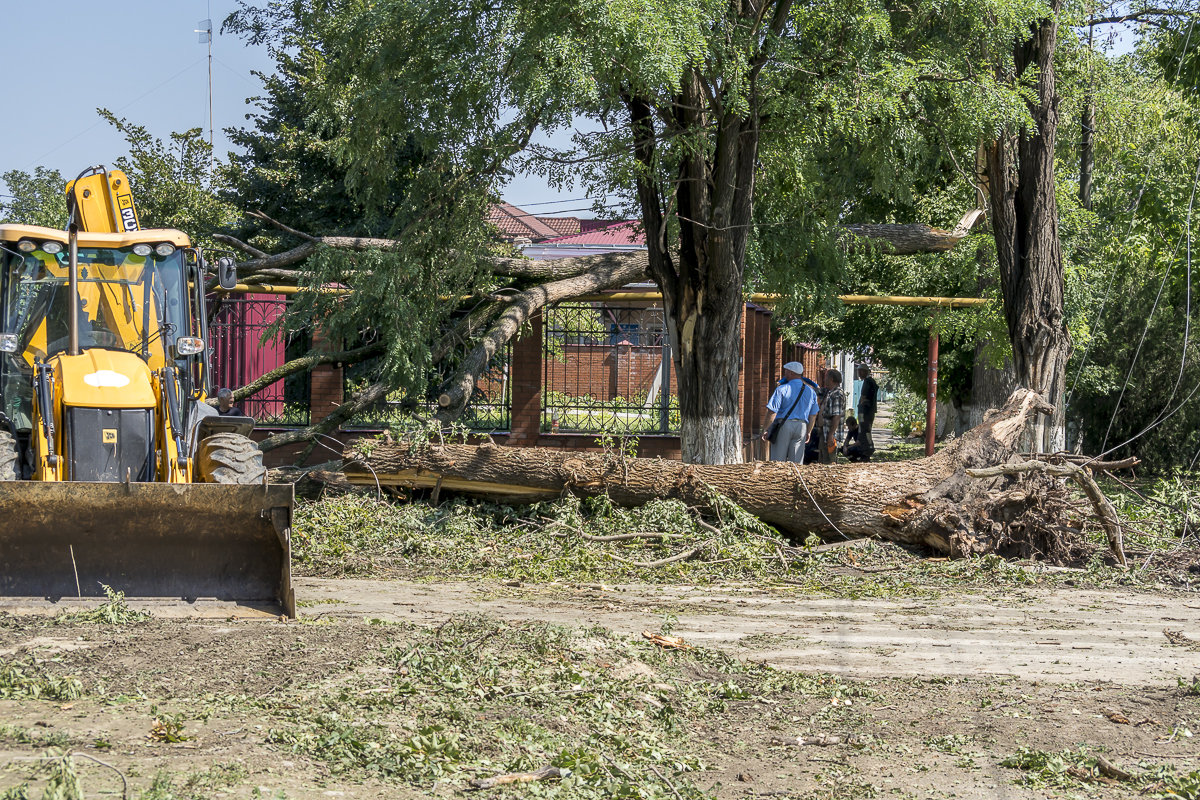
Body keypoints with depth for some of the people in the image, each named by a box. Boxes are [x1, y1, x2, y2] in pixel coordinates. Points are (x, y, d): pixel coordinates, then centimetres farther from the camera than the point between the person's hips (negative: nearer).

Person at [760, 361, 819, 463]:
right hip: (801, 427, 4)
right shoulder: (811, 392, 10)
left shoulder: (782, 389, -6)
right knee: (796, 463, 5)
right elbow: (813, 415, 14)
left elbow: (772, 412, -10)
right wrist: (807, 432, 23)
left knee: (777, 461, 0)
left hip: (783, 426, -4)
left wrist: (766, 430, -2)